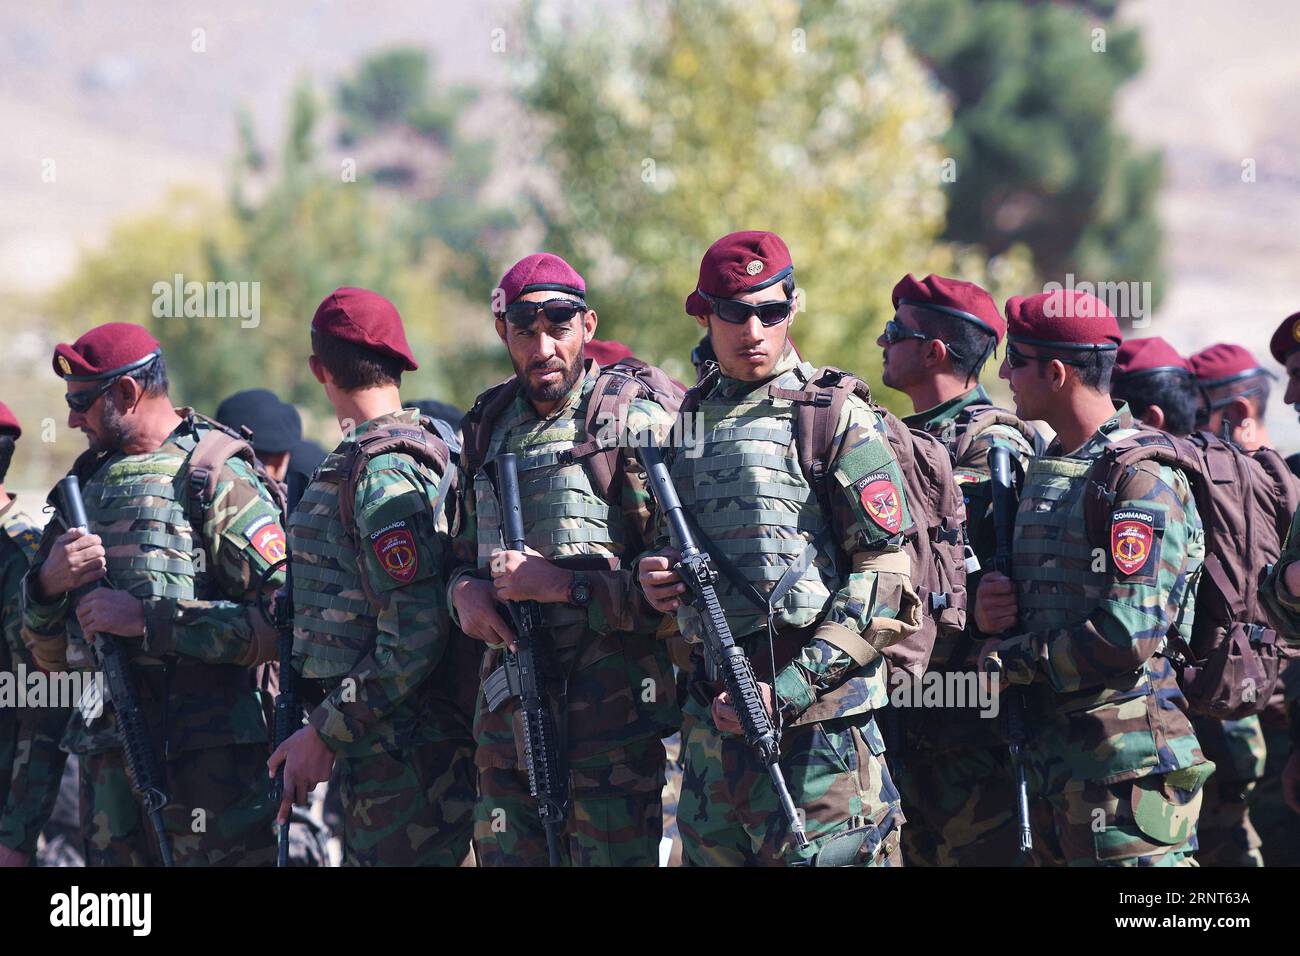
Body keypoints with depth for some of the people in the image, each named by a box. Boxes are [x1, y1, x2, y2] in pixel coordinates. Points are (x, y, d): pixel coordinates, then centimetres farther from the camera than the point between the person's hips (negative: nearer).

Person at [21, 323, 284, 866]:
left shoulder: (217, 481, -5)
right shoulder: (87, 485, 17)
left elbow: (284, 623, -16)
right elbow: (50, 657, 19)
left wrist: (149, 619, -17)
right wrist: (48, 583, -2)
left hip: (208, 761, -6)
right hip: (110, 767, 6)